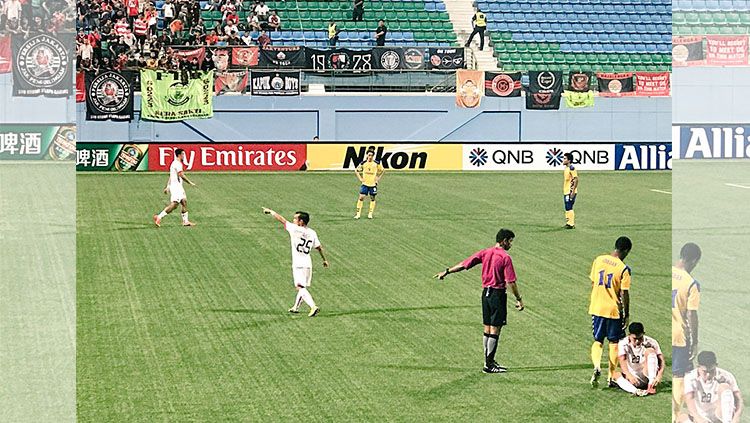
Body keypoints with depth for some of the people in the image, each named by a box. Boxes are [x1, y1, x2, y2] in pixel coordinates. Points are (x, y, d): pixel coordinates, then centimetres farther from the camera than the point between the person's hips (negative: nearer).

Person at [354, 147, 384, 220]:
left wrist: (378, 178, 2)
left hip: (373, 184, 0)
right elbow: (356, 170, 10)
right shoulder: (363, 163, -2)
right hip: (365, 184, 0)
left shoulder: (376, 163, -4)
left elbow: (383, 170, 10)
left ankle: (370, 214, 15)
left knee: (372, 198, 6)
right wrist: (360, 178, 0)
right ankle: (358, 213, -4)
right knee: (361, 197, -8)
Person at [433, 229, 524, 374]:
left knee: (487, 329, 13)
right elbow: (511, 282, -15)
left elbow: (464, 265, 5)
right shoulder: (505, 258, -13)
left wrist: (446, 272, 13)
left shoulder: (485, 253, 5)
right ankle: (489, 365, -2)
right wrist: (519, 299, -8)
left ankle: (489, 361, 19)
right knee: (495, 330, -3)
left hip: (485, 293, 7)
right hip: (498, 294, -7)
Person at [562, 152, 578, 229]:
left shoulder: (572, 168, -14)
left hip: (570, 192, -10)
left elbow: (576, 179, -19)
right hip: (566, 192, 10)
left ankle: (571, 224, -6)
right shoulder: (565, 168, 14)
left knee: (569, 208, -9)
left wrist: (573, 191, -22)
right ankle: (568, 223, 19)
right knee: (567, 208, 13)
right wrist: (563, 190, 23)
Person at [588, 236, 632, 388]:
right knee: (614, 343, 11)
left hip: (597, 308, 4)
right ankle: (611, 377, 14)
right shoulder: (623, 269, -14)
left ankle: (597, 366, -12)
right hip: (614, 310, -3)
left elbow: (593, 284, 9)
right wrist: (626, 314, -3)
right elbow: (624, 294, -13)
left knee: (598, 341, 14)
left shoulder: (598, 260, 0)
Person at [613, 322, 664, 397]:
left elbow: (661, 361, -18)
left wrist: (659, 376, -38)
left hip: (646, 375, -1)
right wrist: (629, 375, -46)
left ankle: (651, 385, -33)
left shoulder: (651, 342, -10)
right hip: (632, 377, 1)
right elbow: (622, 361, -26)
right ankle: (635, 391, -54)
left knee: (650, 351, -20)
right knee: (616, 374, -27)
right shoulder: (623, 343, -10)